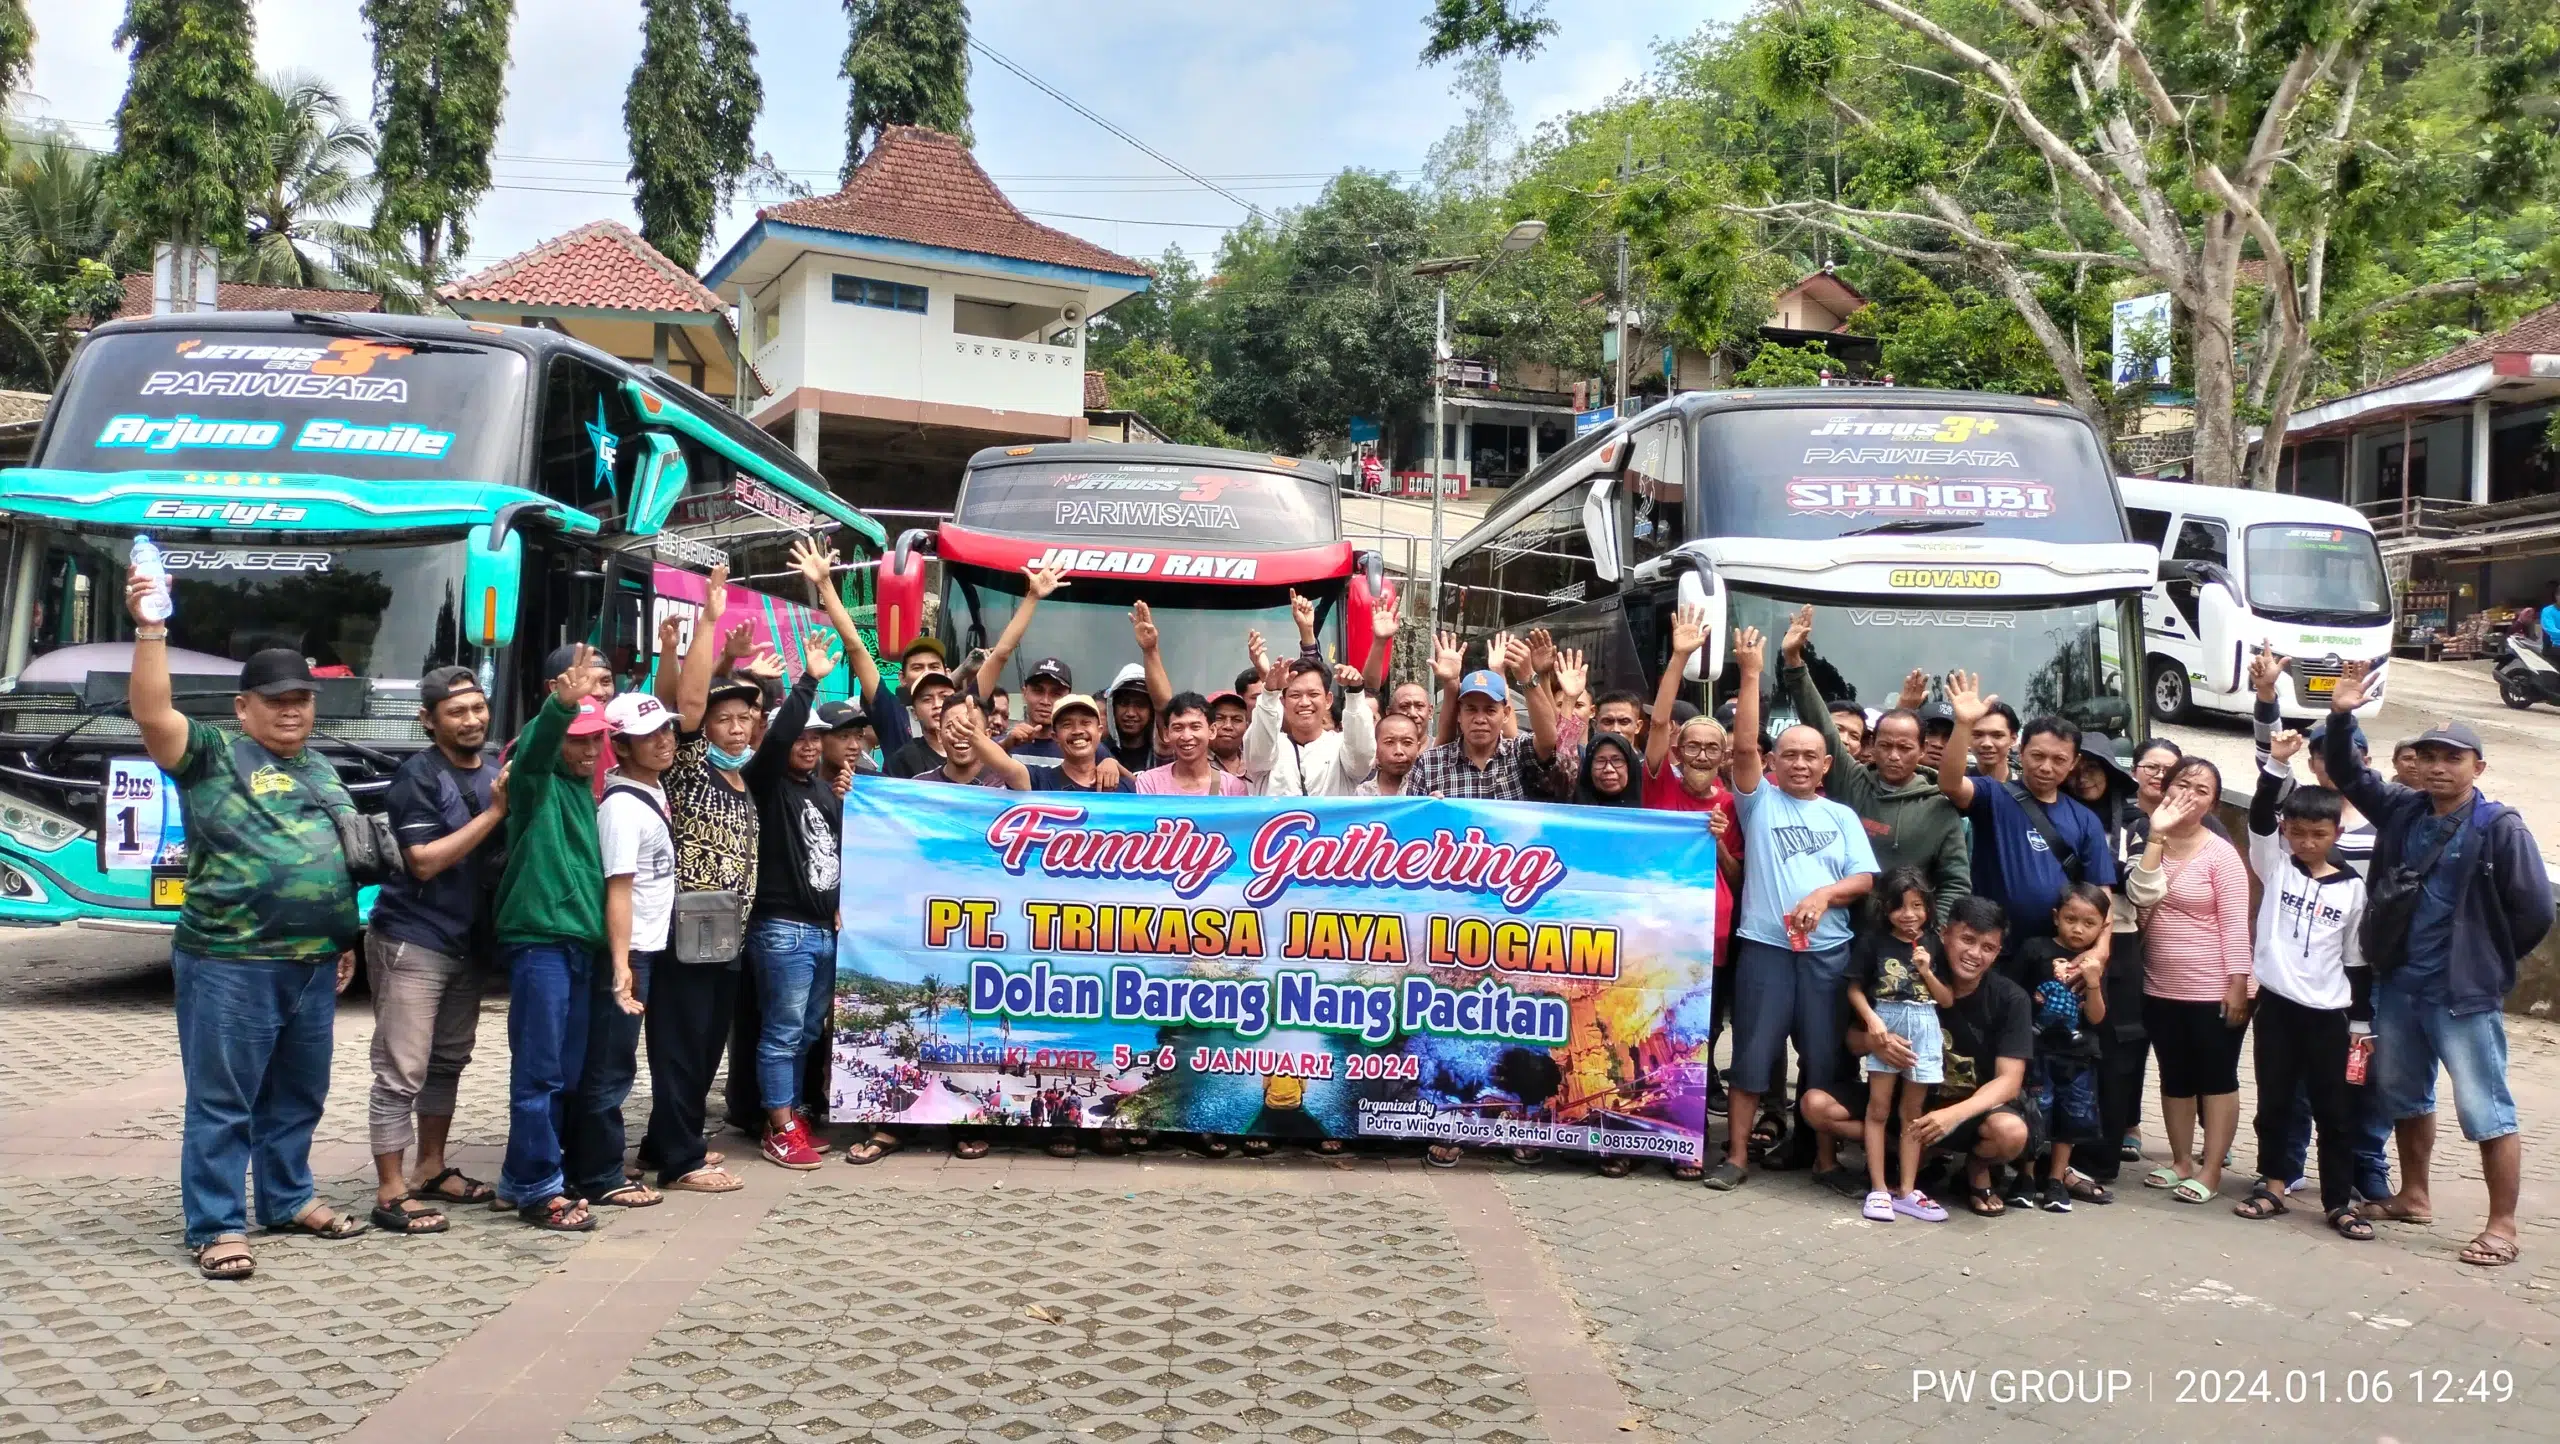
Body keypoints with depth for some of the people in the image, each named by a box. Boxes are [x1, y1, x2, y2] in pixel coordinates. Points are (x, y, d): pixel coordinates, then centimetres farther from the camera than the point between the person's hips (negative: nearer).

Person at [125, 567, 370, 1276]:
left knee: (297, 1095, 17)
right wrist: (150, 629, -29)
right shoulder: (213, 754, -2)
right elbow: (152, 715, -21)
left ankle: (288, 1200, 31)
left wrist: (344, 939, 22)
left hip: (312, 964, 7)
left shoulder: (322, 770, 17)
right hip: (230, 964, -7)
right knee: (223, 1099, 0)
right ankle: (217, 1226, 7)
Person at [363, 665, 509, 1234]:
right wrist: (494, 812, -21)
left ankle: (431, 1170, 28)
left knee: (448, 1062, 16)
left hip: (468, 941, 7)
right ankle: (391, 1193, -1)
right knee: (401, 1072, -5)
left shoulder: (496, 771, 8)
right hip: (412, 941, -7)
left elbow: (508, 849, 17)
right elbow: (424, 862, -17)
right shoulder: (418, 776, -12)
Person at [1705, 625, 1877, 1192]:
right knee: (1753, 1051, 0)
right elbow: (1745, 746, -8)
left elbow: (1865, 879, 6)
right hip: (1764, 943, -2)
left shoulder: (1843, 816, 13)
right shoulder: (1760, 802, 7)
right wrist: (1751, 674, -12)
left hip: (1828, 949, 2)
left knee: (1824, 1054, 6)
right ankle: (1736, 1155, 6)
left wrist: (1824, 893, -15)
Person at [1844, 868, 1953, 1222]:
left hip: (1923, 1031, 3)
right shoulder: (1873, 941, -2)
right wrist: (1871, 1018, -16)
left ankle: (1907, 1191, 13)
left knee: (1913, 1113, 8)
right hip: (1885, 1027, -2)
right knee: (1878, 1108, -2)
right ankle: (1878, 1189, 3)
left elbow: (1948, 1000, 5)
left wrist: (1927, 971, -10)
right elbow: (1855, 990, 0)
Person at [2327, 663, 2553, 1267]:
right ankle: (2415, 1196, 36)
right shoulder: (2403, 811, 4)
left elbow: (2535, 910, -12)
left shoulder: (2499, 828, -12)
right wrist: (2340, 717, -4)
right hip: (2398, 985, 7)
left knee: (2486, 1111, 0)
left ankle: (2502, 1228, 8)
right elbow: (2349, 774, 12)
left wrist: (2488, 962, -2)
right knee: (2405, 1097, 20)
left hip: (2463, 995, -6)